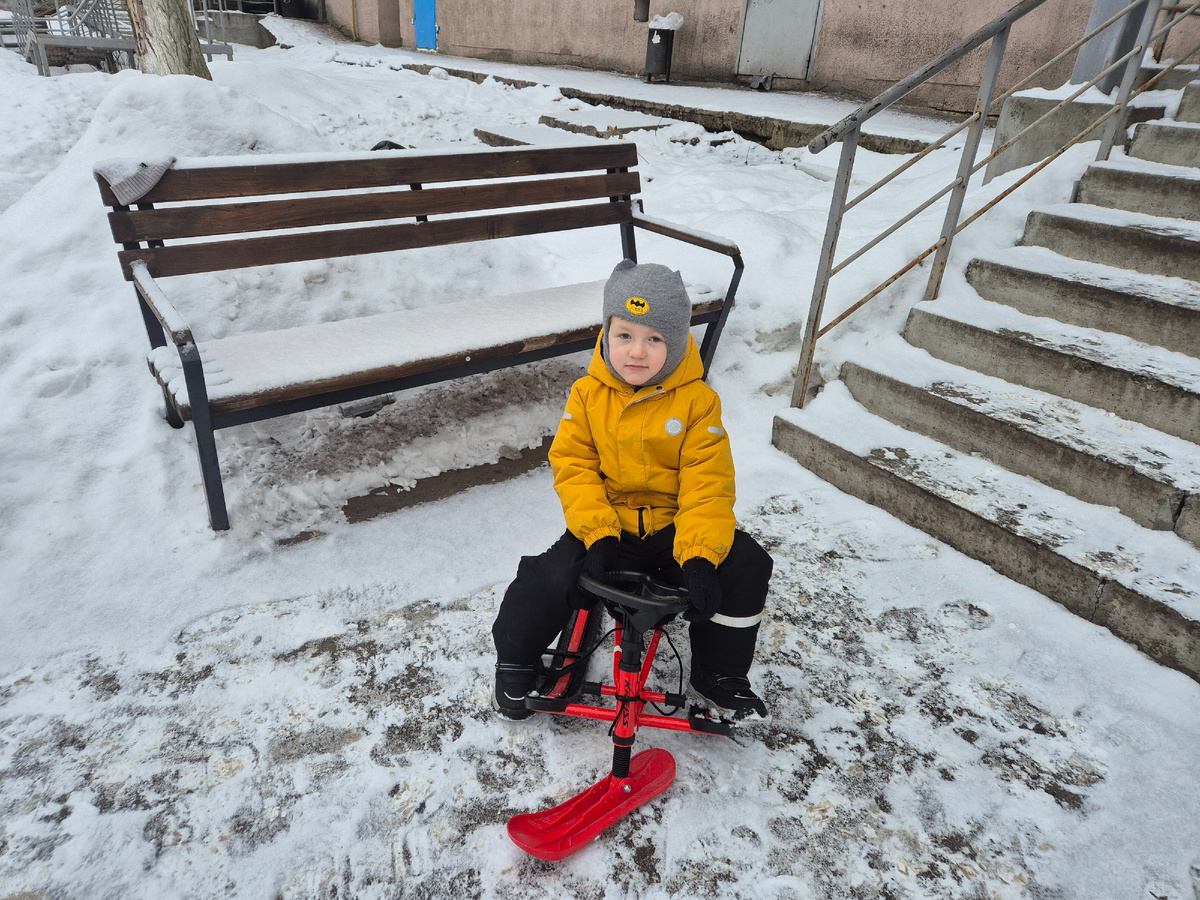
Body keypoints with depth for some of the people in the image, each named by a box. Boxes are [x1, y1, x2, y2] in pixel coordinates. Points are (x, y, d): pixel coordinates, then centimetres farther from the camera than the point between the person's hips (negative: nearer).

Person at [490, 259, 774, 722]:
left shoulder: (697, 401, -8)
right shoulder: (587, 395, -3)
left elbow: (708, 485, -13)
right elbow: (572, 466, -7)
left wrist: (699, 555, -27)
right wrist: (597, 533, -21)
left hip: (675, 527, 0)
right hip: (607, 525, 0)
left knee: (744, 566, -19)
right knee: (548, 579, -22)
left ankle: (716, 679, 6)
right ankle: (516, 663, 11)